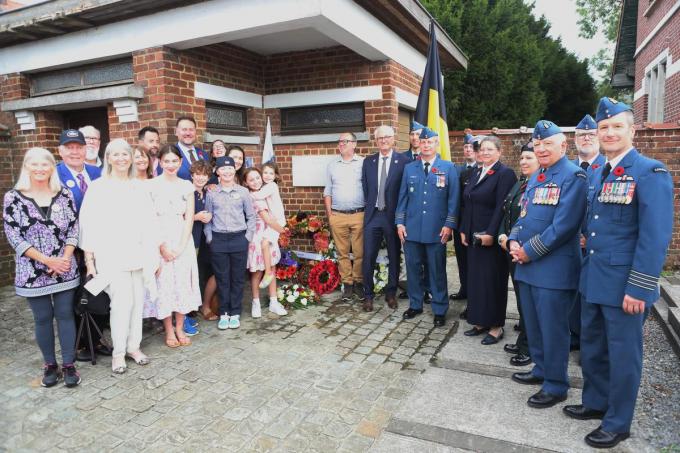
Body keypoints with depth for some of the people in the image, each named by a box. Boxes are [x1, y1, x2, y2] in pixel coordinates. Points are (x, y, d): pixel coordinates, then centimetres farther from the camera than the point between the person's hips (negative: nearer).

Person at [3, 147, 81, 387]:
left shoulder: (64, 195, 2)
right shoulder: (13, 198, -3)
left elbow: (74, 228, 3)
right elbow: (13, 235, -6)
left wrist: (65, 258, -10)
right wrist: (47, 260, -13)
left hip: (65, 269, 1)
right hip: (33, 271, -1)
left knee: (65, 315, 5)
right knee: (43, 318, 9)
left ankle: (68, 364, 16)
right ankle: (50, 364, 25)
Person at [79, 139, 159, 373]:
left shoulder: (140, 186, 9)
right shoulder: (98, 187, 0)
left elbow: (149, 222, 9)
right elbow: (89, 224, -2)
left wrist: (155, 254, 6)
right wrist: (89, 259, -5)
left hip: (139, 254, 3)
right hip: (111, 255, -3)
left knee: (137, 301, 6)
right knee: (122, 303, -6)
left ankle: (133, 346, 22)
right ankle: (118, 353, 10)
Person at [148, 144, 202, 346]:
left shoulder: (187, 186, 5)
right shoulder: (151, 185, -3)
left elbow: (189, 218, 1)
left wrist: (181, 246, -8)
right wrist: (162, 246, -11)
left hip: (183, 241, 2)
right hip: (159, 240, -2)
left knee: (183, 282, 4)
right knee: (164, 283, 2)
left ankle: (180, 327, 18)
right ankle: (169, 331, 14)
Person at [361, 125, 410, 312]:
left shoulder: (404, 161, -3)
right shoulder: (368, 162, 9)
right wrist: (370, 205, 8)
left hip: (393, 216, -2)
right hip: (373, 215, 2)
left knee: (394, 257, 9)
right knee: (368, 257, 1)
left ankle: (391, 293, 25)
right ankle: (368, 295, 16)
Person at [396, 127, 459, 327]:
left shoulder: (448, 168, 2)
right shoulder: (409, 168, 9)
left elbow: (453, 199, -1)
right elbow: (402, 197, 9)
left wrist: (449, 225, -7)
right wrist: (400, 222, 3)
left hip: (437, 230, -2)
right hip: (411, 228, 3)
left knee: (437, 271, 6)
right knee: (413, 268, 10)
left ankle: (440, 309, 19)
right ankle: (415, 304, 26)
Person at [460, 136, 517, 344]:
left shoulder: (505, 173, -10)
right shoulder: (476, 173, 14)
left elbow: (502, 207, -17)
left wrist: (491, 233, -21)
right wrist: (464, 230, 10)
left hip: (492, 237, -7)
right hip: (474, 236, 8)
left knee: (493, 280, 1)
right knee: (475, 279, 12)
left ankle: (496, 326, 13)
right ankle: (480, 321, 24)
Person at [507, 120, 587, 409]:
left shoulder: (573, 176, -11)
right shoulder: (535, 178, 16)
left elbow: (564, 224, -20)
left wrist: (530, 251, -16)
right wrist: (514, 242, 0)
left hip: (554, 268, -8)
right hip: (527, 265, 8)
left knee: (553, 329, 3)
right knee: (533, 325, 18)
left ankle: (556, 386, 18)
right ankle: (541, 370, 36)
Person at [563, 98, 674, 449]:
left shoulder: (650, 172, -13)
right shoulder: (596, 174, 11)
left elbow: (656, 236, -18)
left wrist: (638, 288, -20)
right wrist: (588, 267, 13)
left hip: (624, 285, -7)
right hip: (592, 280, 7)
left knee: (622, 354, 8)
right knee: (591, 348, 19)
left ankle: (617, 423, 26)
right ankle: (595, 402, 40)